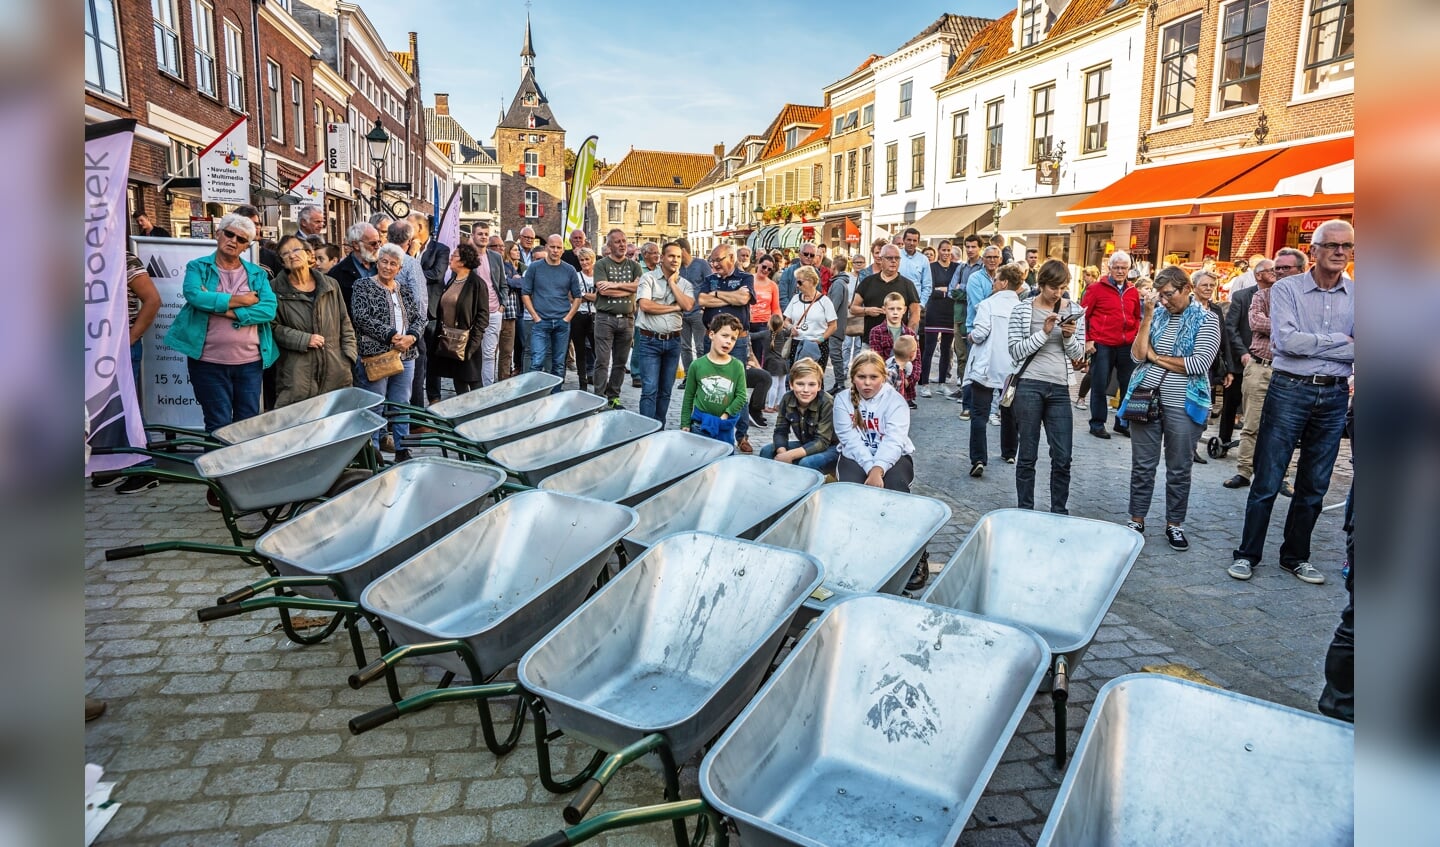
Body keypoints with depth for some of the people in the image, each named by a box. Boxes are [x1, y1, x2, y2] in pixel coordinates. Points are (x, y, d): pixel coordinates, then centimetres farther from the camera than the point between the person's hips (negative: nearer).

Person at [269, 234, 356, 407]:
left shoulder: (331, 285, 10)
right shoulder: (276, 289, 0)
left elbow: (345, 323, 12)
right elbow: (273, 327, -3)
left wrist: (349, 358, 4)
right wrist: (304, 340, -13)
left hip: (336, 371, 3)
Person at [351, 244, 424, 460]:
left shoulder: (406, 291, 14)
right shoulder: (363, 287, -1)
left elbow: (420, 317, 9)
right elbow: (361, 317, -13)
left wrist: (411, 337, -11)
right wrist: (391, 336, -17)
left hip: (405, 357, 5)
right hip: (374, 357, -5)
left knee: (401, 406, 11)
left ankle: (402, 450, 20)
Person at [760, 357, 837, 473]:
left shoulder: (827, 404, -25)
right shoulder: (787, 399, -11)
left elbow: (822, 441, -27)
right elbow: (781, 431, -8)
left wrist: (790, 455, -35)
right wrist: (783, 453, -29)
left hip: (829, 448, -5)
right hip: (804, 445, 5)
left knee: (806, 463, -34)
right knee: (766, 451, -13)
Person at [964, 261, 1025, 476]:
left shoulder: (988, 303, -10)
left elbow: (980, 333, -18)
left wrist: (971, 336, 3)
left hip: (986, 367, -4)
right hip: (1012, 369, 4)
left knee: (979, 414, -3)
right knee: (1010, 412, 20)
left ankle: (978, 460, -13)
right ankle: (1009, 453, 34)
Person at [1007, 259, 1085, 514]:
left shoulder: (1071, 312, 8)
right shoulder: (1022, 310, 0)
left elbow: (1078, 354, 11)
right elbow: (1015, 351, -6)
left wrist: (1069, 336, -8)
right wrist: (1044, 332, -15)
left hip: (1059, 389, 3)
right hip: (1029, 386, -3)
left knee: (1063, 458, 3)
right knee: (1027, 456, 4)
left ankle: (1059, 512, 16)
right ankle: (1025, 511, 15)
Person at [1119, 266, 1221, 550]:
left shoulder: (1206, 319, -3)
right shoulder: (1156, 314, 6)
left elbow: (1199, 364, -15)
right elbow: (1137, 356, -4)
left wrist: (1156, 357, -6)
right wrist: (1147, 316, -8)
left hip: (1183, 404, -2)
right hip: (1146, 399, 3)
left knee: (1179, 469, 8)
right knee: (1142, 465, 8)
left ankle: (1174, 524, 21)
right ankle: (1136, 520, 19)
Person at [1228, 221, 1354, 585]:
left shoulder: (1356, 295, 6)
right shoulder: (1286, 289, -2)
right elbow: (1286, 340, -16)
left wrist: (1309, 343, -16)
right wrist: (1341, 342, -9)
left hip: (1334, 396, 4)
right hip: (1289, 391, -3)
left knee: (1314, 487, 12)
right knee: (1267, 482, 1)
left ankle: (1295, 557, 26)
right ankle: (1247, 554, 13)